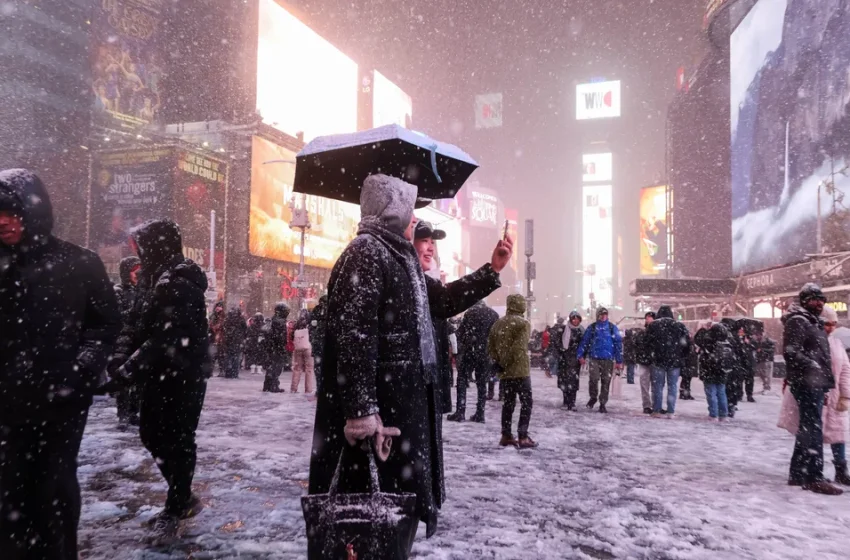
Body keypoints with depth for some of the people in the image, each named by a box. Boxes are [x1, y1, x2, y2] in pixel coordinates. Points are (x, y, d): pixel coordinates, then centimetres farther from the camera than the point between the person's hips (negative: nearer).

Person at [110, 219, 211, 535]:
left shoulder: (177, 283, -19)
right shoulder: (166, 280, 14)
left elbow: (166, 337, -25)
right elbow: (148, 328, 17)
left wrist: (129, 368, -25)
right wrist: (125, 356, 9)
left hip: (180, 378, -10)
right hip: (165, 377, 10)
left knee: (176, 440, 1)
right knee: (151, 433, 16)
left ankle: (177, 505, 17)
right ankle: (182, 499, 28)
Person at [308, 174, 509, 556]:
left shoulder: (401, 257, 17)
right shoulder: (365, 253, -14)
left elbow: (441, 301, 27)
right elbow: (353, 336, -23)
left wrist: (492, 270, 23)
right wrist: (360, 410, -28)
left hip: (405, 403, 10)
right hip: (374, 412, -10)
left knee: (400, 505, 19)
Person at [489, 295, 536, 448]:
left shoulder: (498, 323, 9)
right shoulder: (523, 323, -11)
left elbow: (490, 346, 8)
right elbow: (519, 347, -20)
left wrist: (499, 361, 6)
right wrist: (507, 363, -11)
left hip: (504, 371, 6)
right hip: (520, 370, -6)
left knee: (509, 402, 14)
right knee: (526, 402, 1)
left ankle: (506, 435, 17)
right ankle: (523, 437, -2)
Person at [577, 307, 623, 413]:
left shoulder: (612, 328, 6)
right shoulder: (592, 328, 8)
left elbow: (618, 344, 5)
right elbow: (584, 341, 10)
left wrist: (619, 361, 0)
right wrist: (581, 355, 1)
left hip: (608, 359, 1)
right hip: (594, 358, 0)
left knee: (606, 382, 3)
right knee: (594, 379, -12)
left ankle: (602, 404, 16)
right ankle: (593, 397, 14)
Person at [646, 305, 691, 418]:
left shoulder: (653, 325, -1)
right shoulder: (679, 326, 2)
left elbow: (648, 342, -3)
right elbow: (687, 342, 1)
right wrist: (683, 357, 8)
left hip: (658, 359, 0)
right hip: (675, 361, 1)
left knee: (658, 386, 6)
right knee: (672, 386, 7)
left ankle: (656, 410, 6)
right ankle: (671, 412, 6)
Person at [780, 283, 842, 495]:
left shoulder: (814, 322, 22)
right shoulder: (797, 320, -9)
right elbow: (791, 352, -20)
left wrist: (826, 378, 22)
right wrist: (810, 365, -32)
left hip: (816, 383, 10)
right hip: (806, 382, -10)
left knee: (808, 428, 13)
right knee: (813, 429, -11)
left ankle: (798, 473, 21)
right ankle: (814, 478, -8)